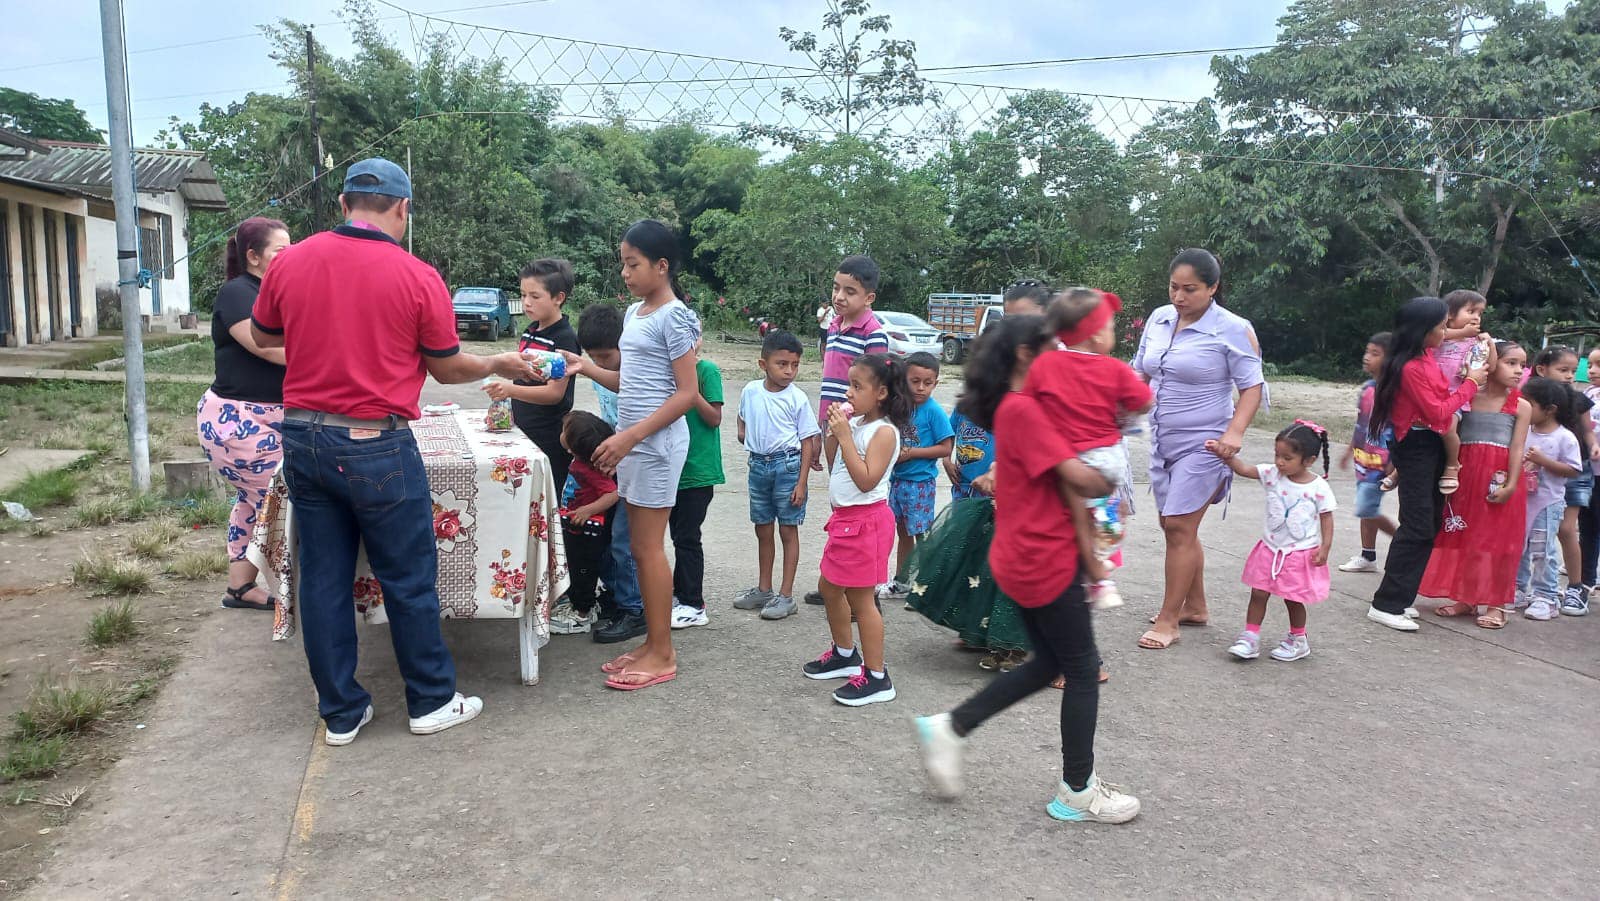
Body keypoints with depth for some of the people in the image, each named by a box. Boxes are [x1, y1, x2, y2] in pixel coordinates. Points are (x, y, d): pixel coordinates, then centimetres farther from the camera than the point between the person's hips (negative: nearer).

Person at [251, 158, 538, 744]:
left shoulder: (288, 263, 2)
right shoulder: (417, 278, -9)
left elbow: (262, 337, 18)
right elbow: (447, 369, 0)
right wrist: (499, 365, 18)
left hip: (303, 438, 5)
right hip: (375, 447, -4)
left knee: (323, 579, 11)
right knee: (409, 579, 9)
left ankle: (342, 712, 21)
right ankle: (432, 701, 21)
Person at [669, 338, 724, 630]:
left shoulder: (707, 371, -8)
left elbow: (714, 418, -12)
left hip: (698, 469, -6)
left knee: (687, 537, -4)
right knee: (678, 534, 14)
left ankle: (693, 605, 5)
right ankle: (680, 594, 26)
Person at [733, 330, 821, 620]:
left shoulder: (797, 398, -11)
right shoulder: (751, 391, 0)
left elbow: (807, 442, -8)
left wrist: (801, 482, -13)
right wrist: (745, 435, 2)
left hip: (787, 465, -4)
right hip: (758, 465, 5)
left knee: (788, 530, 2)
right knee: (763, 530, 15)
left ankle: (786, 595, 9)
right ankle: (763, 589, 28)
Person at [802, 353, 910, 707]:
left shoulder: (884, 431, -16)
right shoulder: (855, 423, 9)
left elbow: (866, 479, -25)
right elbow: (833, 465, 13)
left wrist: (844, 436, -24)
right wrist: (832, 432, -1)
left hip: (866, 520, -10)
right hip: (844, 518, 10)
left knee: (860, 597, -4)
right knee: (829, 586, 19)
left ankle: (876, 677, 5)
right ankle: (845, 654, 37)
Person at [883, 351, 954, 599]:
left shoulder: (934, 411, -13)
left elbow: (945, 448, -14)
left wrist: (911, 453, -18)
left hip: (921, 482, -6)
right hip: (898, 479, 6)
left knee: (922, 534, 1)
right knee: (903, 531, 17)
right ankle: (900, 581, 30)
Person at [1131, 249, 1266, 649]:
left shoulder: (1233, 329, -11)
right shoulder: (1159, 319, 5)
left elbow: (1252, 387, -9)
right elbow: (1139, 372, 15)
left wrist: (1235, 432, -23)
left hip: (1203, 445, -7)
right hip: (1163, 442, 7)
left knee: (1179, 527, -8)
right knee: (1178, 528, 14)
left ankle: (1168, 620, 1)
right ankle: (1195, 606, 30)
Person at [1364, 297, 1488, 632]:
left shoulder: (1427, 356, 7)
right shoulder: (1412, 368, -21)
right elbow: (1437, 411, -17)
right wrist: (1470, 384, -8)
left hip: (1431, 446, 10)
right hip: (1416, 448, -10)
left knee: (1428, 525, 12)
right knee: (1418, 526, -9)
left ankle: (1399, 597, 19)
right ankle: (1386, 604, -4)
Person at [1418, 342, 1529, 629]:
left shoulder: (1521, 407, 1)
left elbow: (1517, 449, -5)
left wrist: (1511, 485, -12)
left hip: (1499, 479, -2)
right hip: (1467, 476, 3)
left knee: (1498, 539, 1)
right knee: (1463, 536, 8)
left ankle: (1496, 604, 10)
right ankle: (1466, 598, 20)